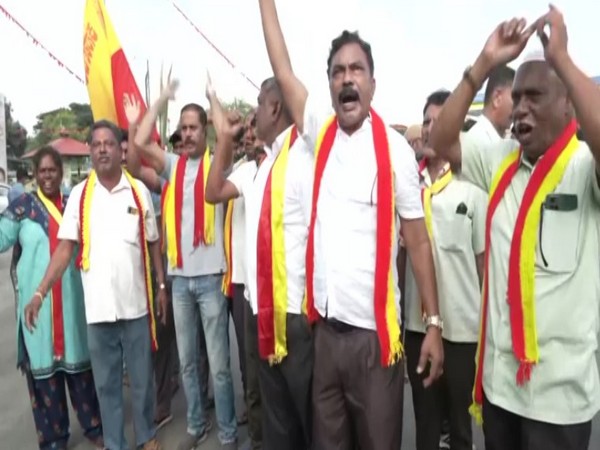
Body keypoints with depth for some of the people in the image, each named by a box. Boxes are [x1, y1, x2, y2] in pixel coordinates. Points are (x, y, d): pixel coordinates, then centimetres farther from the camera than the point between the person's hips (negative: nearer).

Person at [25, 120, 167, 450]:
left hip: (136, 303, 0)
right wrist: (40, 292, -11)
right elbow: (65, 248, -2)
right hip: (97, 306, 1)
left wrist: (162, 286, 4)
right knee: (105, 381, 14)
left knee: (142, 377, 14)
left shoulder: (139, 191, 0)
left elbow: (153, 244, 5)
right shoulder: (79, 195, 0)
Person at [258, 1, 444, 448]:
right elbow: (283, 71, 4)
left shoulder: (396, 149, -7)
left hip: (375, 332, -3)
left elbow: (418, 241, -6)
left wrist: (434, 323, -6)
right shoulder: (319, 135, 4)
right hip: (326, 328, 4)